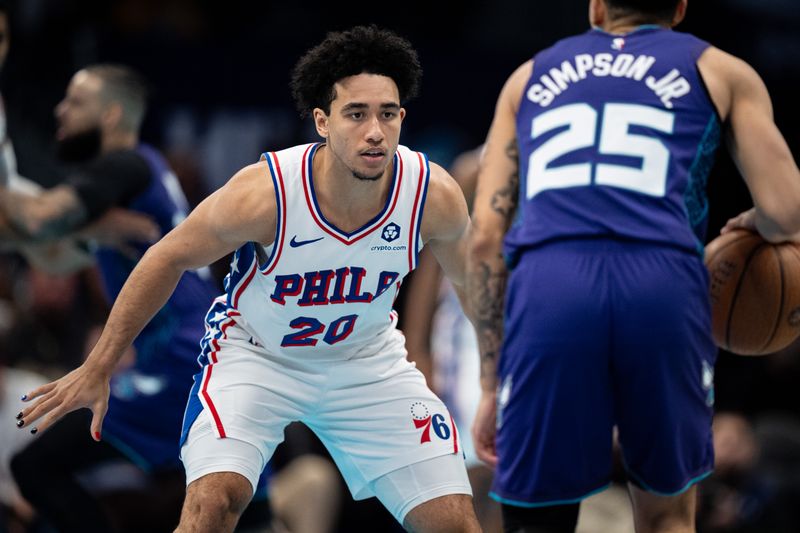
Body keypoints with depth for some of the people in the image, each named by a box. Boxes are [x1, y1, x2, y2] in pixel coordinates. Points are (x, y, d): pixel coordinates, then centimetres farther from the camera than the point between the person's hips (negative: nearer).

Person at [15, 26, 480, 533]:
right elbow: (170, 258, -15)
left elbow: (469, 275, 0)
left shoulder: (436, 195, -24)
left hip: (368, 357, 3)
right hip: (255, 353, -3)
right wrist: (97, 369, -9)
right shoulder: (264, 192, -31)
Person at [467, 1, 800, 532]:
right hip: (663, 283, -1)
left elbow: (486, 235, 18)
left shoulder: (530, 76, 28)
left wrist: (491, 384, 19)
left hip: (548, 287, 1)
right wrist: (754, 226, 35)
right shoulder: (721, 72, 22)